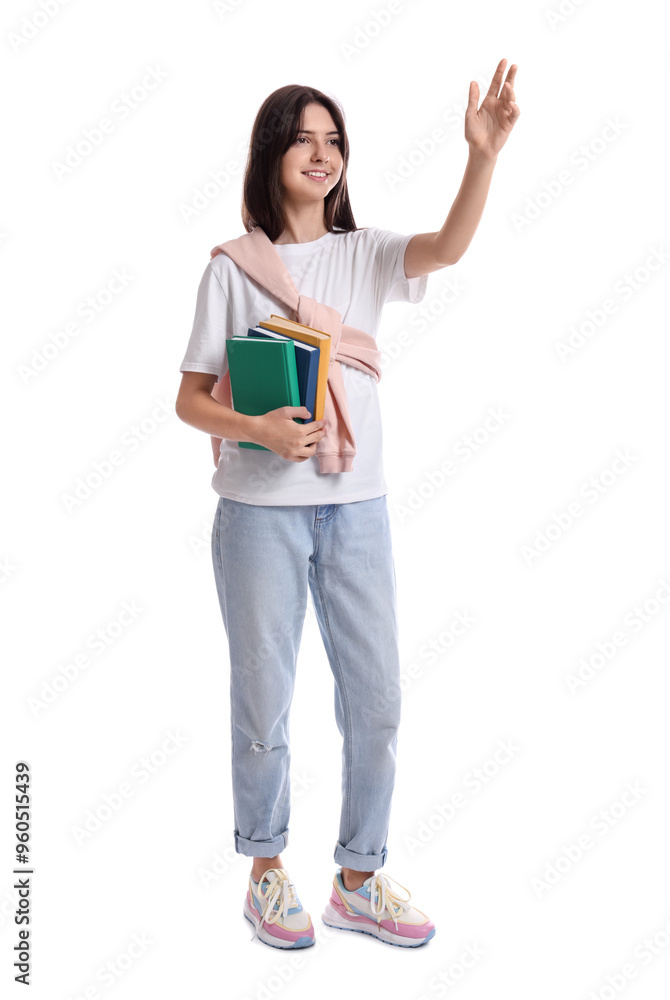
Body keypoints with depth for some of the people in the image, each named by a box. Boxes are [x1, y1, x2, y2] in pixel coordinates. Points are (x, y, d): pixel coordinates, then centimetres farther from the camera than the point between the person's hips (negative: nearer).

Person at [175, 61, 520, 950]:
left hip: (357, 507, 3)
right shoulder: (232, 265, -1)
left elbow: (450, 247, -14)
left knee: (376, 699, 8)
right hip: (260, 511, -3)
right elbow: (190, 399, -1)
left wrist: (483, 155, -28)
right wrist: (256, 429, -20)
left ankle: (359, 881, 26)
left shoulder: (366, 253, 6)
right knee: (264, 700, 8)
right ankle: (267, 870, 30)